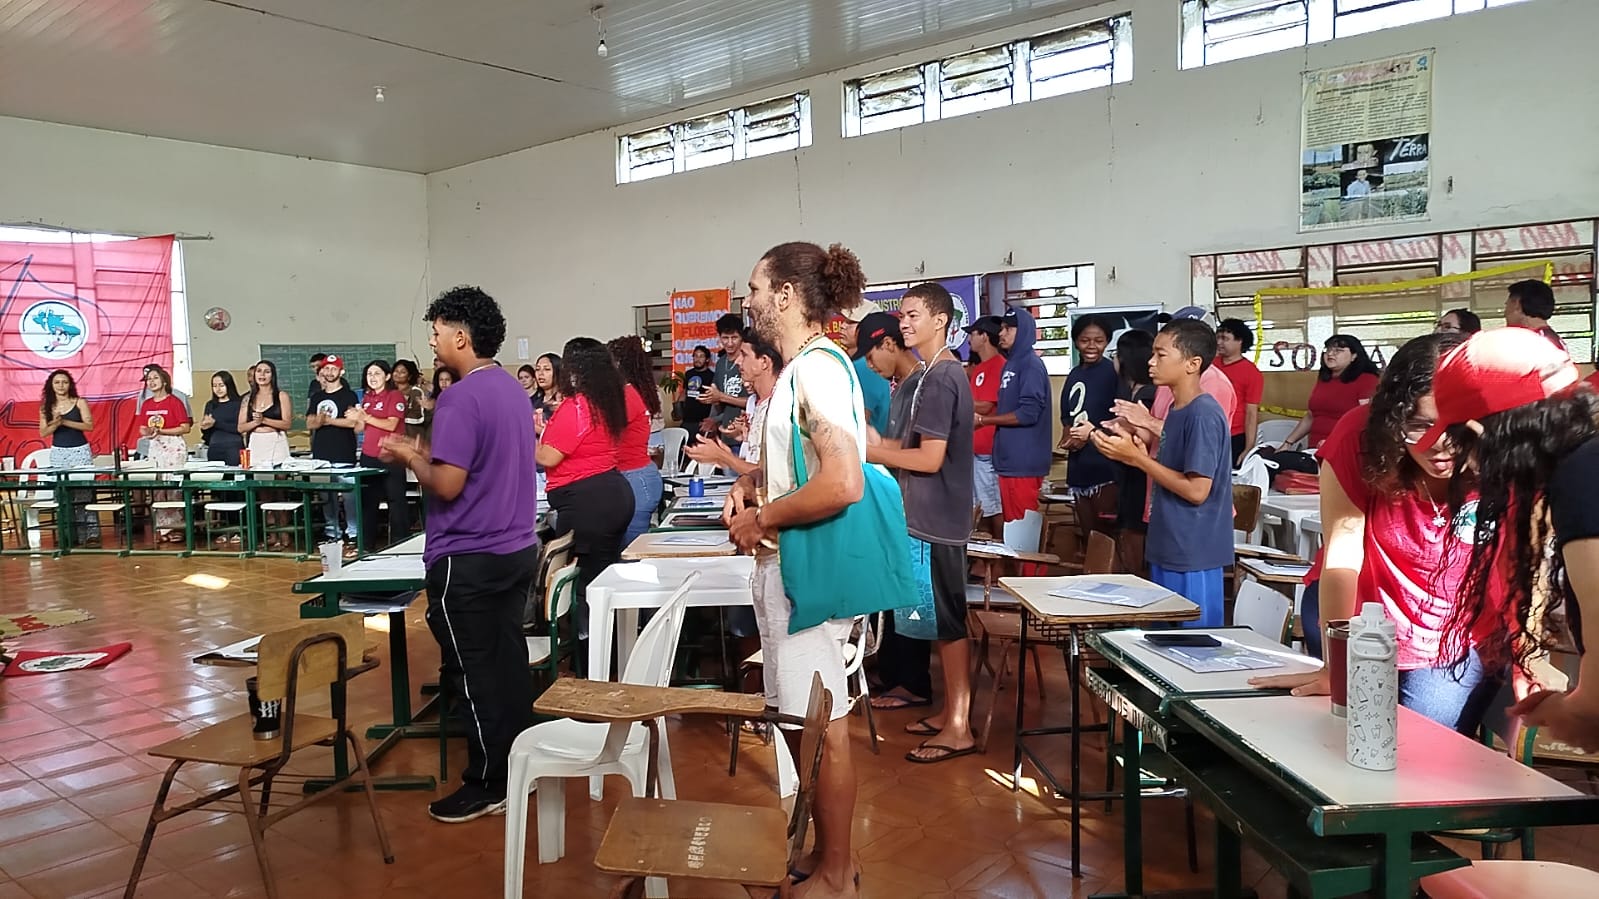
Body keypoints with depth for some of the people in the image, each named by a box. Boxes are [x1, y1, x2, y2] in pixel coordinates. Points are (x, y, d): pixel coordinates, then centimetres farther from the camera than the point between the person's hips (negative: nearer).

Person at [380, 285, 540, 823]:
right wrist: (427, 451, 13)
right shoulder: (513, 389, 10)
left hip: (469, 560, -9)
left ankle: (487, 785, 13)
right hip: (517, 548, 9)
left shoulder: (461, 399, -18)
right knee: (508, 662, 15)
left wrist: (409, 457, -5)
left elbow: (448, 485, -22)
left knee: (477, 673, 2)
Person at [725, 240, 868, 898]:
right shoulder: (798, 368, 12)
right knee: (801, 722, 19)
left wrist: (763, 519, -16)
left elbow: (842, 484, -28)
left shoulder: (819, 368, -18)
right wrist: (748, 486, 7)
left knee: (822, 730, 3)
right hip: (786, 566, 10)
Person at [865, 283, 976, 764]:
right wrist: (874, 442, 3)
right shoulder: (931, 375, 14)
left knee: (947, 621, -2)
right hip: (930, 516, 10)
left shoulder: (939, 378, -17)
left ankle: (958, 729, 7)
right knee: (941, 619, 15)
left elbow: (930, 457, -21)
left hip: (936, 520, -10)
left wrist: (868, 451, -13)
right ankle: (951, 712, 26)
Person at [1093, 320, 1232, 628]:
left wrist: (1136, 457, -18)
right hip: (1169, 552, 9)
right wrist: (1134, 454, 1)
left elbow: (1196, 490, -22)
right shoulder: (1176, 410, 11)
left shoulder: (1203, 414, -18)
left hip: (1193, 559, -9)